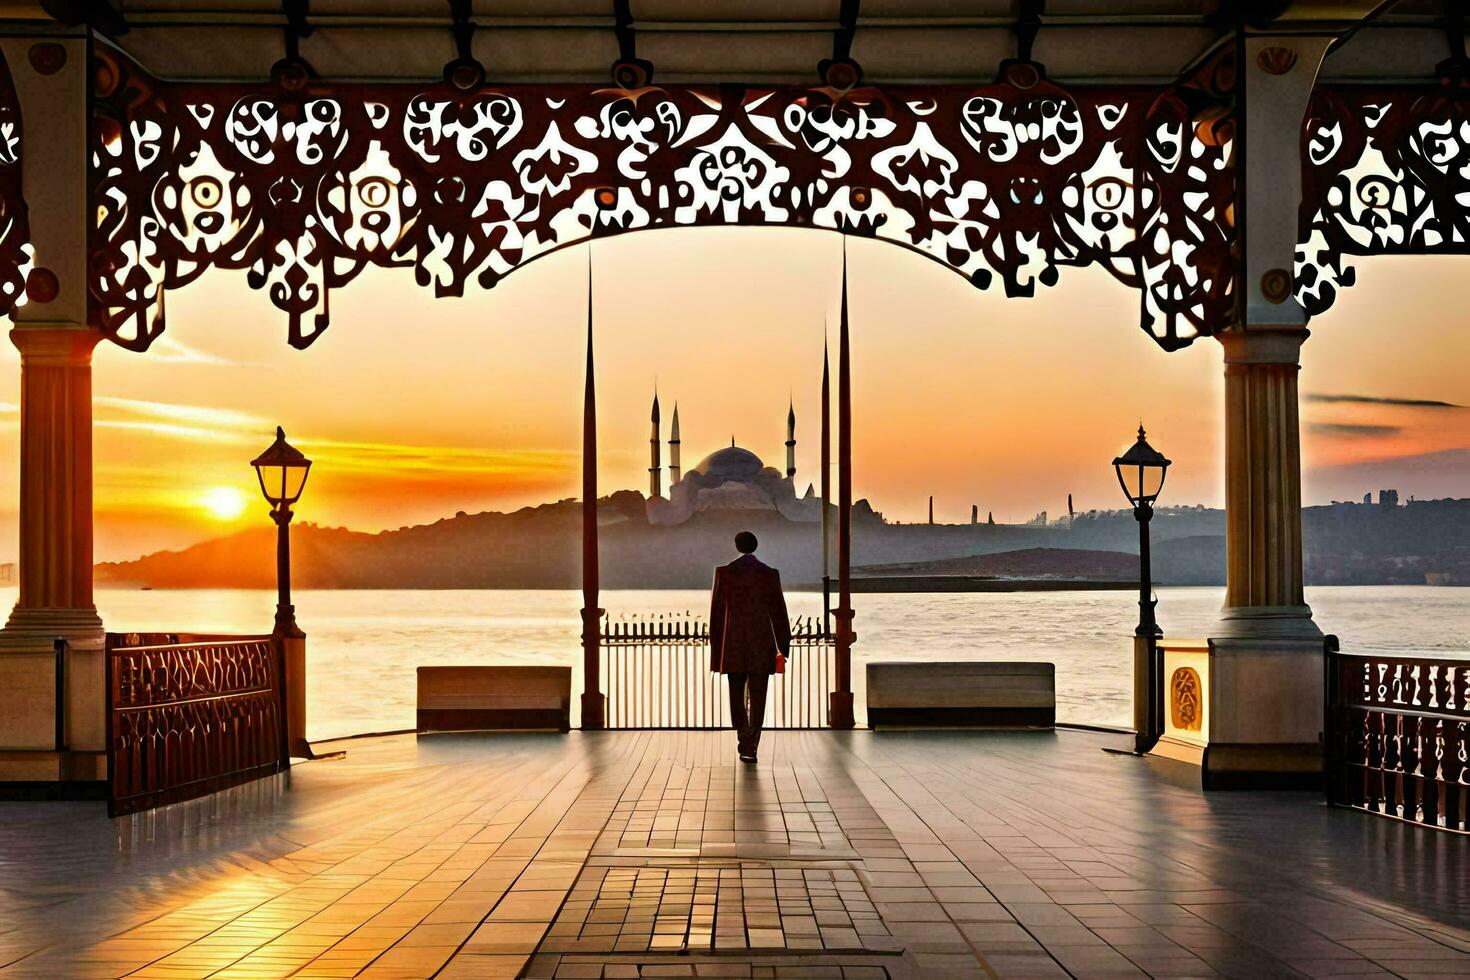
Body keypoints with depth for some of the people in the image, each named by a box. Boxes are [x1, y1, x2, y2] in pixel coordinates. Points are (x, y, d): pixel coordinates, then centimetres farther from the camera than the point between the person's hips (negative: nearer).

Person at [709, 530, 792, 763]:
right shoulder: (770, 574, 0)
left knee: (737, 693, 16)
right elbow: (778, 611, 2)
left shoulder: (724, 572, -2)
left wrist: (716, 647, 6)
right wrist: (784, 646, 10)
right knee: (757, 696, 1)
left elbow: (717, 612, -1)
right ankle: (749, 747, -7)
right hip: (762, 644, 0)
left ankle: (744, 739, 21)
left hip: (734, 642, 0)